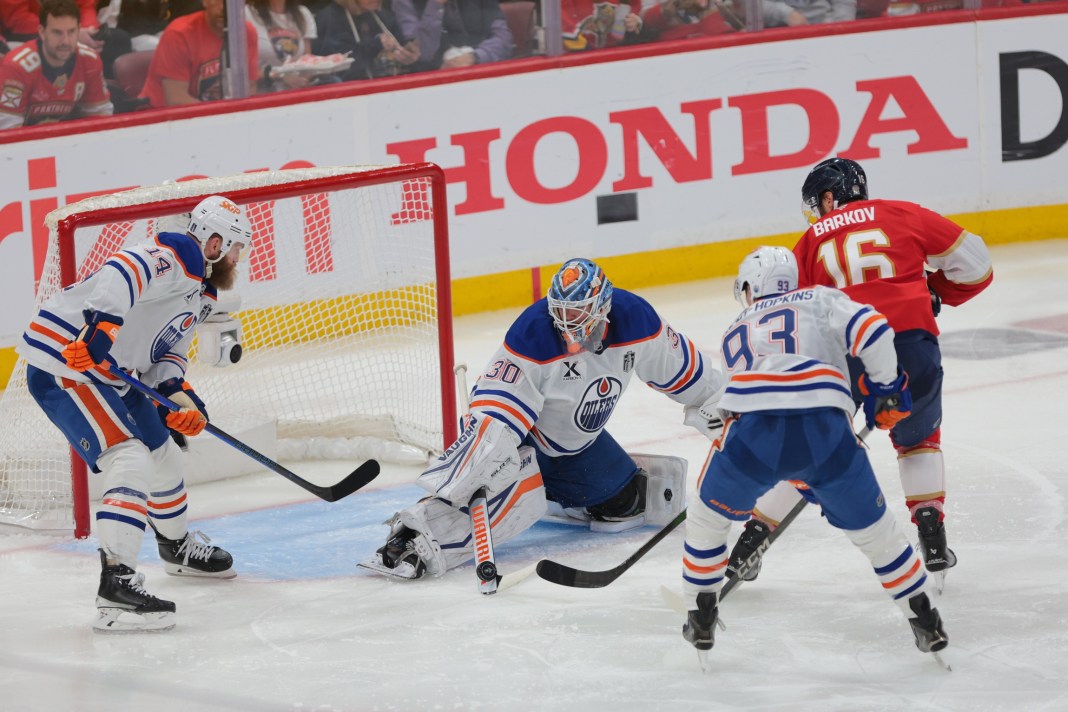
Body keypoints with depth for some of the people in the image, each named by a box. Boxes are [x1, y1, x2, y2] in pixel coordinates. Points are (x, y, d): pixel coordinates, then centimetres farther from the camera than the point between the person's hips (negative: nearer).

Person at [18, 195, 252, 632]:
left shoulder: (202, 292, 17)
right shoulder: (177, 258, -17)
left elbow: (165, 351, 18)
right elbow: (123, 273, -36)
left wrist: (179, 394, -1)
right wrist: (102, 326, -50)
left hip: (109, 373, 11)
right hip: (63, 360, -11)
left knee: (162, 453, 24)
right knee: (130, 461, -22)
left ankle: (178, 546, 51)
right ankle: (116, 584, -31)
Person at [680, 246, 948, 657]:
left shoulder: (735, 334, 35)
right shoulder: (820, 300, 25)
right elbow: (872, 331, 7)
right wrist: (885, 385, 21)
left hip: (753, 427, 1)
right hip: (825, 426, -1)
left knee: (708, 518, 27)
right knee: (872, 528, 19)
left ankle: (700, 620, 30)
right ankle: (925, 622, 23)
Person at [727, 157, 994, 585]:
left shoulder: (811, 243, 19)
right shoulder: (903, 215, 17)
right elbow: (974, 265, 16)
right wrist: (932, 293, 33)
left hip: (842, 350, 0)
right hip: (912, 341, 0)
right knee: (918, 437, 28)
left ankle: (747, 548, 18)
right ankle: (933, 538, 18)